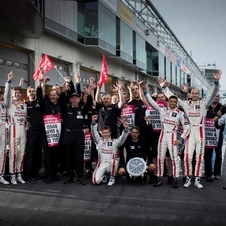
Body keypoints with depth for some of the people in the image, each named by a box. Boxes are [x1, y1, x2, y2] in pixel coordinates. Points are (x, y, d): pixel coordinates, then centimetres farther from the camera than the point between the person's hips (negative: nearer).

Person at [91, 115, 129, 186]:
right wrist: (93, 122, -24)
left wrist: (125, 128, -29)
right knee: (96, 181, -21)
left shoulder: (115, 141, 5)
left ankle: (112, 178, -8)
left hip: (111, 164, 0)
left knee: (113, 161, -37)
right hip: (101, 164, 0)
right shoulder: (99, 140, 7)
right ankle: (103, 176, 17)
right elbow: (94, 133, -7)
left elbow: (122, 138, -10)